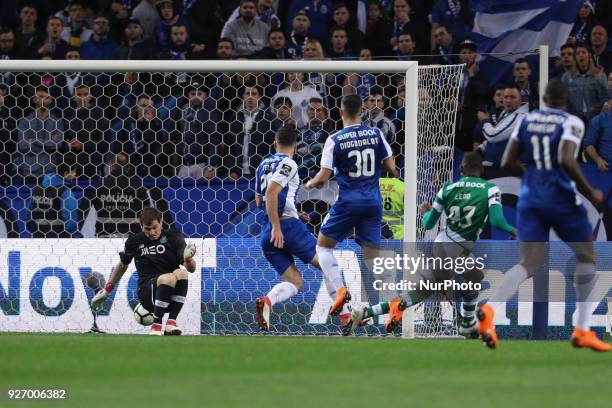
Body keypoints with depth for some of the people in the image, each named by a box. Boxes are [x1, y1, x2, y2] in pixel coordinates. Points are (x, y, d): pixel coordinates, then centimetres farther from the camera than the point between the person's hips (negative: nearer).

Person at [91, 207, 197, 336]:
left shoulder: (173, 237, 4)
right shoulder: (135, 241, 8)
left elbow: (191, 269, -2)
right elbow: (122, 264, 27)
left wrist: (188, 258, -26)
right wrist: (106, 290, 34)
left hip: (171, 294, 1)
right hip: (146, 290, -1)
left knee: (181, 273, -34)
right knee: (168, 278, -35)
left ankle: (171, 322, -29)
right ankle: (156, 326, -30)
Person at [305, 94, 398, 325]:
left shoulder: (335, 140, -9)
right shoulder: (376, 134, 0)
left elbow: (323, 178, -9)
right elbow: (391, 167, 3)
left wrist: (309, 184, 13)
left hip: (348, 201, -3)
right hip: (373, 202, 3)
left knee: (323, 246, 14)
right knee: (370, 257, 7)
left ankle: (339, 290, -5)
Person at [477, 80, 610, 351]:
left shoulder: (526, 121, 8)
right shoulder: (571, 123, -7)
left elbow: (507, 162, 6)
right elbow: (566, 160, -22)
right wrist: (589, 192, -11)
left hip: (530, 199, 4)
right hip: (561, 198, -4)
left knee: (529, 264, 0)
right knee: (586, 257, 16)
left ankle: (489, 309, -30)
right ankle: (582, 331, 11)